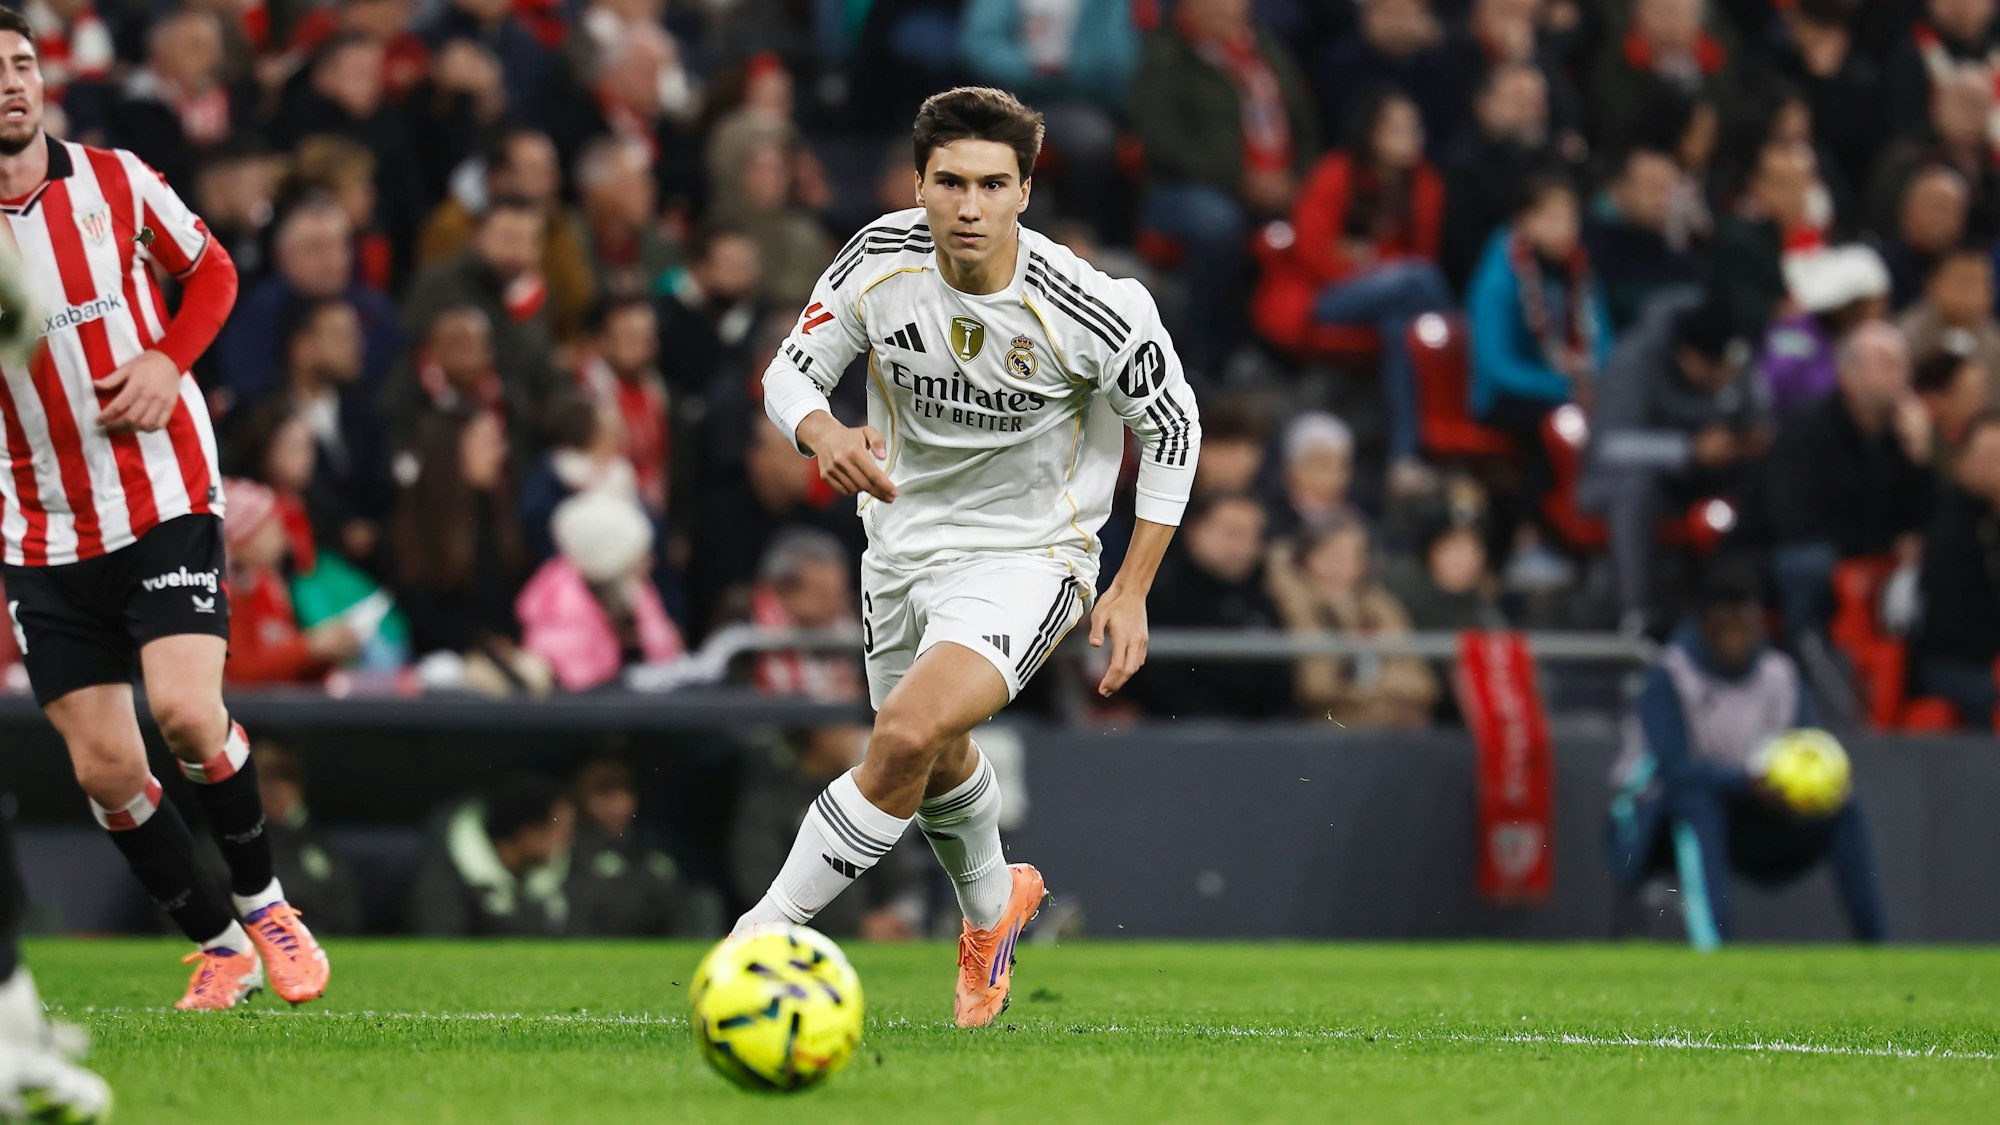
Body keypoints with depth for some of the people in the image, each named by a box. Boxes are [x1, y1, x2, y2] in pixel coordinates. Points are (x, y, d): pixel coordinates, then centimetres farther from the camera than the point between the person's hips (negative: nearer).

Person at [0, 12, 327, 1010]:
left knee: (186, 710, -20)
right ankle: (220, 946, 18)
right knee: (104, 769, -2)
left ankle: (262, 901, 3)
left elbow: (211, 271, 13)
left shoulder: (115, 180, -2)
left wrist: (169, 361, -5)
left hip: (164, 497, -1)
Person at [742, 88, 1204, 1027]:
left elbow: (1173, 429, -7)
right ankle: (993, 906, 57)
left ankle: (763, 936, -18)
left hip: (1026, 555, -5)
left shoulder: (1090, 310, -23)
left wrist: (1132, 591, -8)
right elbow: (790, 371, -5)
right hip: (903, 540, 5)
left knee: (908, 731, -28)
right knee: (936, 764, 24)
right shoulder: (880, 261, -15)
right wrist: (827, 436, -29)